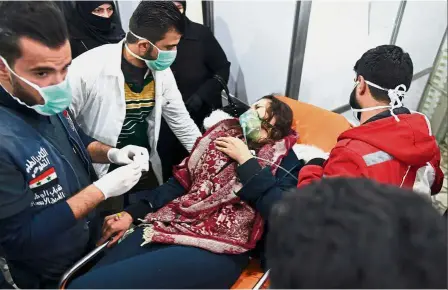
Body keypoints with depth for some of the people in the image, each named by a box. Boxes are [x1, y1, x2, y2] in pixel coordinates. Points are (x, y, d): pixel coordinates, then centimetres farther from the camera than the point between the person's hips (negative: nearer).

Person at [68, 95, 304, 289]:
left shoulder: (284, 160, 3)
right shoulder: (224, 134, 16)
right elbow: (180, 182, 14)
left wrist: (246, 161, -8)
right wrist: (131, 213, 8)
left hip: (216, 249, -5)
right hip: (168, 228, 6)